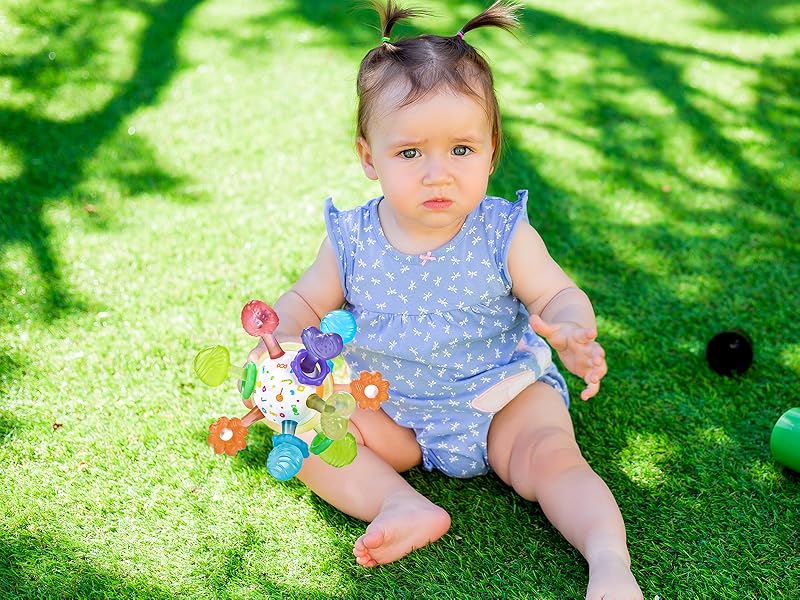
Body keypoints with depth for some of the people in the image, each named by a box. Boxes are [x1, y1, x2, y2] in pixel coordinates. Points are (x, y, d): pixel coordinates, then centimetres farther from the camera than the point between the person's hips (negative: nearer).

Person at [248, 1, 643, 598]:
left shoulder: (503, 234, -13)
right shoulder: (353, 241, -9)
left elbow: (559, 294, -10)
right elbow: (307, 300, 5)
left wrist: (570, 330, -35)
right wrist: (273, 341, -17)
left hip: (504, 397, -2)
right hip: (391, 408, 2)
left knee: (551, 455, -27)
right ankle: (403, 505, -29)